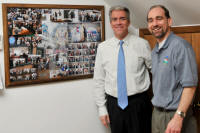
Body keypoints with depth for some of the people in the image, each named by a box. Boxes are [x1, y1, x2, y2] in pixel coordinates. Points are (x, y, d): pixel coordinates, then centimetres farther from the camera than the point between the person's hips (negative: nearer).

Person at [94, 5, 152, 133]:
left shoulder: (142, 44, -3)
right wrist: (102, 108, 3)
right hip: (114, 104, 2)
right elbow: (99, 80, 5)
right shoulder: (102, 48, 3)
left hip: (139, 104, -1)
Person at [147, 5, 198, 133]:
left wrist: (178, 117, -25)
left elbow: (190, 85, -20)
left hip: (175, 114, -7)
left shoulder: (180, 46, -14)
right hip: (156, 113, 7)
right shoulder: (155, 51, 11)